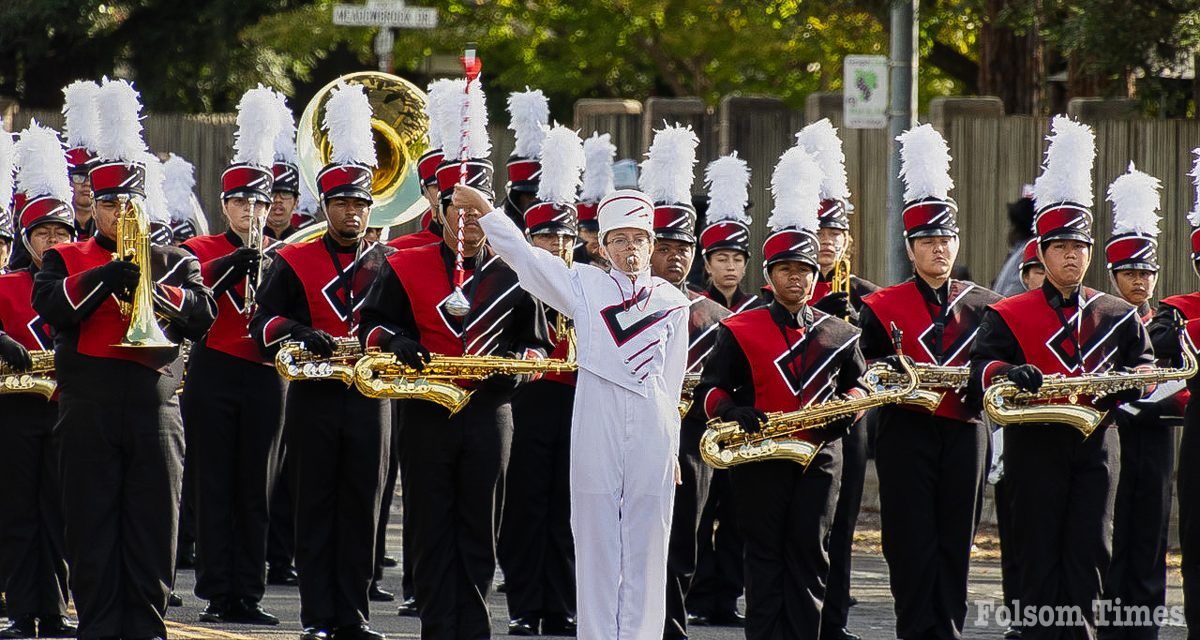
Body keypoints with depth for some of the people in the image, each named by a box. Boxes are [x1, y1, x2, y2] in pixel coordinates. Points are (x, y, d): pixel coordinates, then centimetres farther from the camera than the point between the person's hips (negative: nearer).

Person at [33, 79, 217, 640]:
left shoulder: (175, 261, 14)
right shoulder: (64, 259, 11)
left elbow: (202, 315, -3)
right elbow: (50, 305, -10)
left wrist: (151, 286, -19)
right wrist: (109, 275, -19)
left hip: (155, 410, 1)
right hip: (88, 416, -1)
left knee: (153, 525, 1)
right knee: (92, 526, 0)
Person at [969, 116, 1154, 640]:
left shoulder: (1116, 316, 12)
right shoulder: (1009, 316, 3)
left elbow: (1145, 364, 11)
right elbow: (981, 367, -9)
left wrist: (1126, 380, -12)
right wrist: (1011, 373, -31)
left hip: (1096, 444, 2)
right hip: (1035, 445, -2)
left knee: (1089, 550, 0)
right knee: (1040, 552, 0)